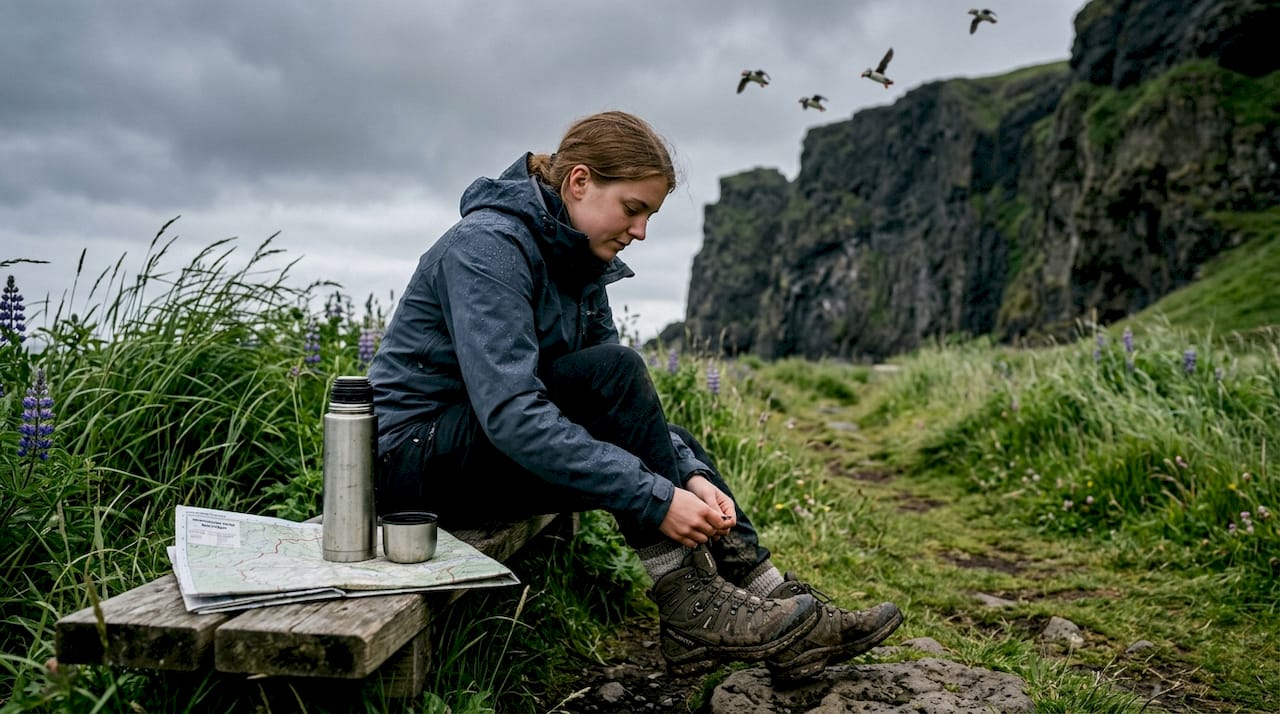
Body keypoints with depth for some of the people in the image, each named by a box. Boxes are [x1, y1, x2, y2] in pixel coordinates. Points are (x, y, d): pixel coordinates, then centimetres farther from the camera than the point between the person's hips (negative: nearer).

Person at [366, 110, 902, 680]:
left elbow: (627, 407, 3)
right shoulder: (488, 246, -21)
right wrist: (657, 497, -34)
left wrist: (689, 473, -14)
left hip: (489, 448, 9)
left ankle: (772, 598, -4)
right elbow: (512, 415, -33)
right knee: (611, 370, -26)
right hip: (412, 457, -9)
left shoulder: (579, 263, 6)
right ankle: (692, 613, -20)